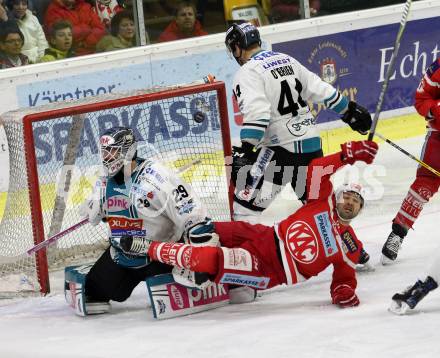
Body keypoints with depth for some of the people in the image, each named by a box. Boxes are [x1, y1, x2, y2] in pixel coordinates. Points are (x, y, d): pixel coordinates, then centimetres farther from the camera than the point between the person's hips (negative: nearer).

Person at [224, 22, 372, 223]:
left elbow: (257, 114, -23)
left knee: (247, 202, -6)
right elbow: (321, 89, 15)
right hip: (312, 144, 7)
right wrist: (350, 111, 25)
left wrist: (244, 151, -27)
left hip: (281, 148, -7)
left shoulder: (248, 73, -9)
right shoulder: (287, 60, 14)